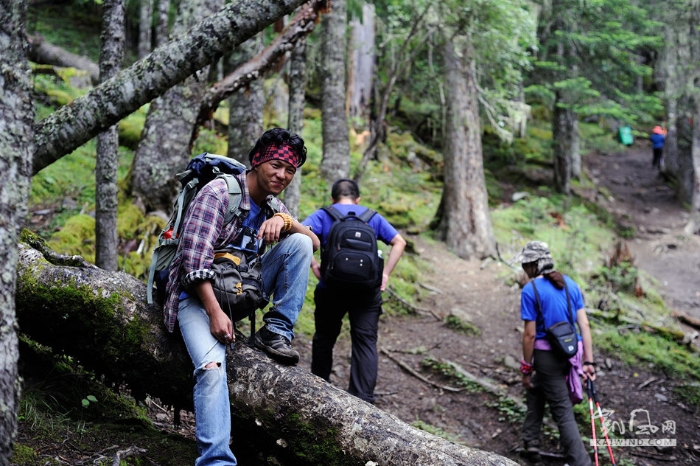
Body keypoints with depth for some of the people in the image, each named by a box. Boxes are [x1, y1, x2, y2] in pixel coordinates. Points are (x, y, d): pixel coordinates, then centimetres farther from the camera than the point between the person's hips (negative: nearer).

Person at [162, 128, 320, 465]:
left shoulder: (273, 206, 9)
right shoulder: (218, 193, -13)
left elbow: (314, 244, 2)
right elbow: (194, 258, -21)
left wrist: (285, 221, -19)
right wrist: (215, 313, -27)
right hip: (199, 294, -6)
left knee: (299, 242, -8)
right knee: (212, 367, -33)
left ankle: (276, 332, -10)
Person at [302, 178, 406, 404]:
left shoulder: (323, 215, 7)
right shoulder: (373, 217, 15)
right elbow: (399, 242, 8)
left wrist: (313, 265, -5)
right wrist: (385, 274, 4)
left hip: (331, 289, -1)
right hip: (368, 290, 1)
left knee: (325, 337, 17)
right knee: (366, 342, 2)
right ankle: (363, 400, -4)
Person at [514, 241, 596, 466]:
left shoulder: (530, 290, -12)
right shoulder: (570, 284, 6)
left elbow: (530, 334, -12)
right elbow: (584, 325, 2)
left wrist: (526, 369, -3)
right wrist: (588, 361, 4)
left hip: (547, 356, -7)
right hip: (570, 354, 7)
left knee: (563, 412, 0)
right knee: (536, 389, 28)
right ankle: (531, 443, 30)